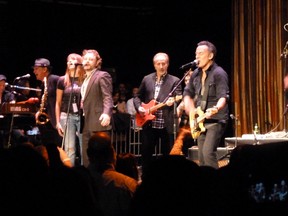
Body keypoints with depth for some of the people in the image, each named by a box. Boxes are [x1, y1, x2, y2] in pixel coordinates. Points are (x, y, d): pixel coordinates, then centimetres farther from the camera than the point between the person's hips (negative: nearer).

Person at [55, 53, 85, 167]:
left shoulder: (86, 80, 3)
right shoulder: (62, 80, 5)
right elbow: (58, 103, 8)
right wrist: (58, 122, 4)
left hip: (83, 116, 0)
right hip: (67, 117, 0)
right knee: (69, 149, -1)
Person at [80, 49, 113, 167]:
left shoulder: (102, 75, -5)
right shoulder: (86, 79, 21)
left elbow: (107, 97, -16)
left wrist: (107, 113, -34)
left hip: (99, 123, -9)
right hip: (87, 125, 9)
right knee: (87, 158, 9)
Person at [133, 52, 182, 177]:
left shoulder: (174, 81, 1)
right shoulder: (147, 79, 10)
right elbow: (137, 97, 17)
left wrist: (173, 101, -28)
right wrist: (139, 107, -1)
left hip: (166, 124, -3)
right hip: (148, 123, 3)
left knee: (168, 155, 3)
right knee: (145, 153, 9)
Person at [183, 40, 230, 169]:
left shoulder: (219, 73, -12)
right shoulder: (196, 74, 11)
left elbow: (223, 96, -22)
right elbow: (187, 93, 22)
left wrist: (215, 109, -42)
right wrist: (191, 111, 7)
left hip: (216, 120, -8)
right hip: (200, 121, 8)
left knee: (208, 153, -20)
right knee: (202, 157, 9)